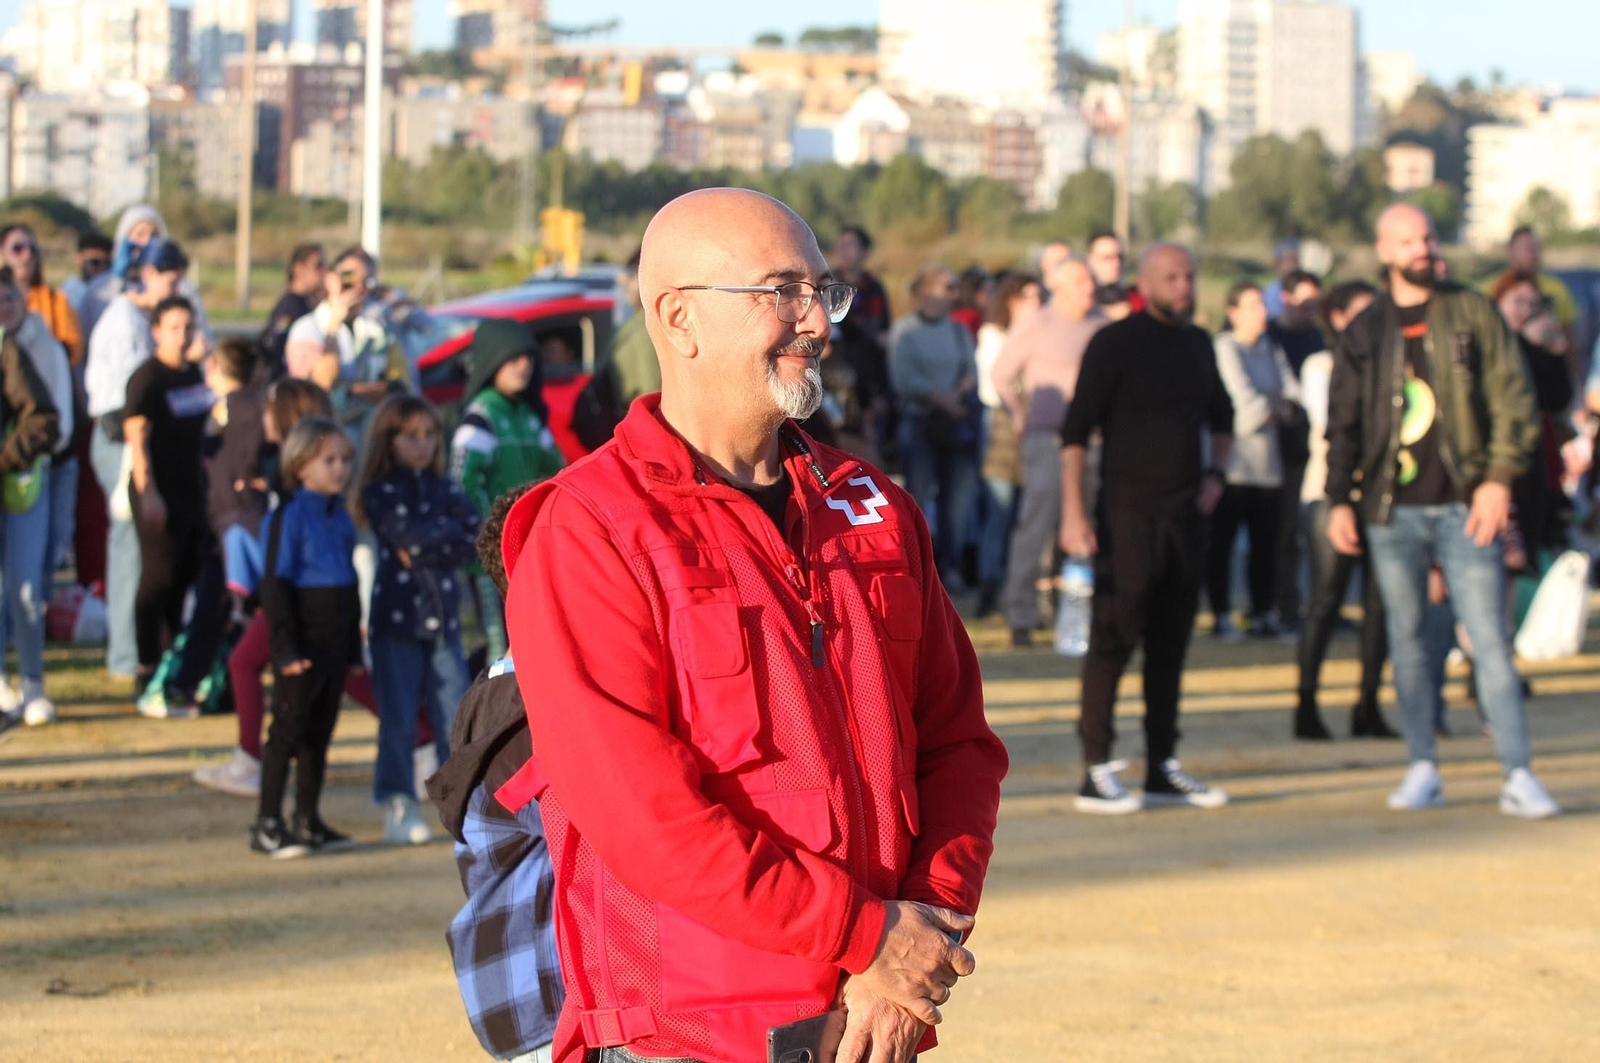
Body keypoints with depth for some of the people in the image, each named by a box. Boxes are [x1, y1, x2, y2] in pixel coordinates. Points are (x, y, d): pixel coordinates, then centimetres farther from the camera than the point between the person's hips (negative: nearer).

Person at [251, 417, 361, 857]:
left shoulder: (341, 519, 12)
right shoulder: (288, 517, -10)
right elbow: (275, 584, -13)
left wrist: (354, 646, 16)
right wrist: (287, 646, -17)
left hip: (334, 644, 7)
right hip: (301, 647, -7)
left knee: (320, 733, 11)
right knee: (288, 729, -4)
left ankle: (308, 821, 18)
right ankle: (267, 824, 0)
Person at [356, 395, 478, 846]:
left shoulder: (444, 488, 11)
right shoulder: (380, 492, -1)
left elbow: (475, 538, -2)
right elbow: (407, 532, -18)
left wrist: (425, 553, -12)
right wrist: (449, 531, -6)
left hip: (443, 616, 4)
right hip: (397, 617, -4)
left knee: (456, 715, 3)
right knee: (398, 719, -2)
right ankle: (398, 808, 2)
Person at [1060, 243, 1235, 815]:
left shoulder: (1197, 344, 12)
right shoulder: (1114, 343, -7)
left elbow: (1221, 415, 29)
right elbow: (1075, 430, -10)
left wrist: (1215, 472, 12)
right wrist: (1072, 512, -17)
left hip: (1185, 511, 6)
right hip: (1128, 510, -6)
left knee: (1171, 640, 9)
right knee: (1114, 635, -9)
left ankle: (1163, 768, 14)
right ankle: (1097, 772, -8)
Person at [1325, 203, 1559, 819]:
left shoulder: (1472, 314, 4)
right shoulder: (1363, 333, 10)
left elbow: (1512, 398, 1)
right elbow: (1343, 424, 13)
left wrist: (1499, 480, -9)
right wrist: (1339, 501, 4)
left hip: (1463, 506, -2)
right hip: (1392, 510, 2)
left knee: (1489, 639, -6)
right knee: (1405, 638, 5)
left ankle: (1518, 776, -6)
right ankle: (1422, 769, 13)